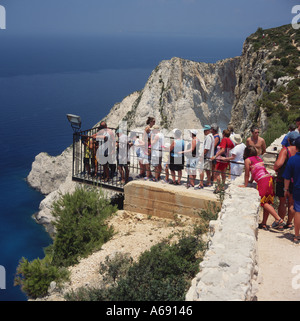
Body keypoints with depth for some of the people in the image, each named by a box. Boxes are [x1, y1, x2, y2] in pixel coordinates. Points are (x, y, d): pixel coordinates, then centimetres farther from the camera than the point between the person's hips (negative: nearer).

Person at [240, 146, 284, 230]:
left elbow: (247, 174, 8)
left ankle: (278, 219, -14)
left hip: (262, 180, -8)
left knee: (264, 202, -4)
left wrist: (245, 185, 20)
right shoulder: (259, 158, 24)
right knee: (267, 202, 8)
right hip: (269, 178, 8)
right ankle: (264, 223, 12)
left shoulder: (247, 160, 4)